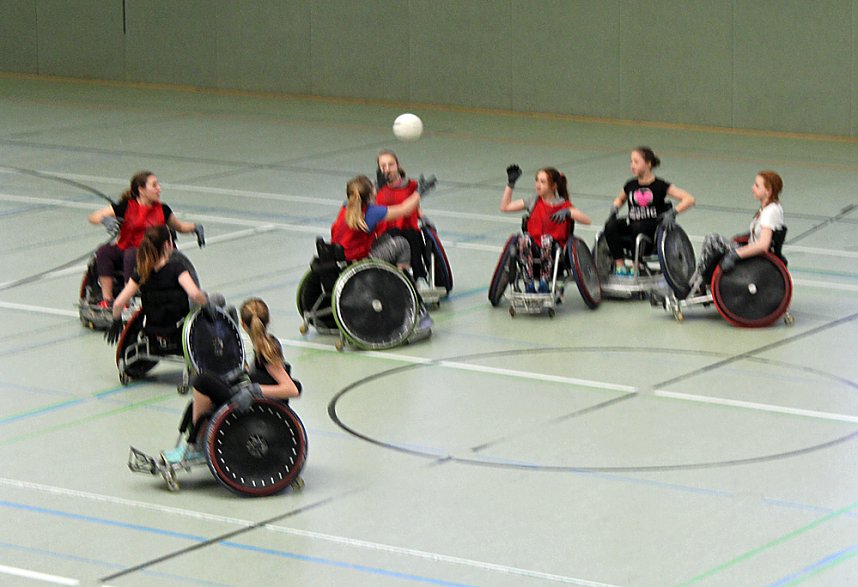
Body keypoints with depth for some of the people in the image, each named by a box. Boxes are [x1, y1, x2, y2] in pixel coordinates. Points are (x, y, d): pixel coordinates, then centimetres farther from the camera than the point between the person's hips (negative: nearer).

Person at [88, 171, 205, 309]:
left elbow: (179, 226, 23)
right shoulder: (126, 206, -2)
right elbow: (92, 217, -2)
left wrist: (195, 227, 4)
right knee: (103, 251, -29)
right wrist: (104, 220, -24)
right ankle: (107, 300, -30)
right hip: (124, 248, 1)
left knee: (131, 255, -34)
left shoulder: (162, 210, 5)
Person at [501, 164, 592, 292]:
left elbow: (586, 220, -8)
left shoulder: (563, 205, 5)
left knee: (547, 239, -37)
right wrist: (510, 183, 11)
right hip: (534, 248, 3)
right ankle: (530, 285, -36)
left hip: (555, 248, -3)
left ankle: (544, 283, -35)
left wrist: (568, 212, -24)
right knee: (524, 238, -32)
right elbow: (504, 207, 15)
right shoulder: (533, 202, 15)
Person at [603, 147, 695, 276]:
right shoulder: (630, 185, 10)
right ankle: (619, 265, -23)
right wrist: (614, 207, 9)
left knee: (638, 227, -38)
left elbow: (689, 199, -9)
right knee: (610, 226, -23)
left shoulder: (660, 186, -5)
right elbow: (620, 199, 33)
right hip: (633, 226, 5)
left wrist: (673, 213, -22)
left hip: (654, 228, -5)